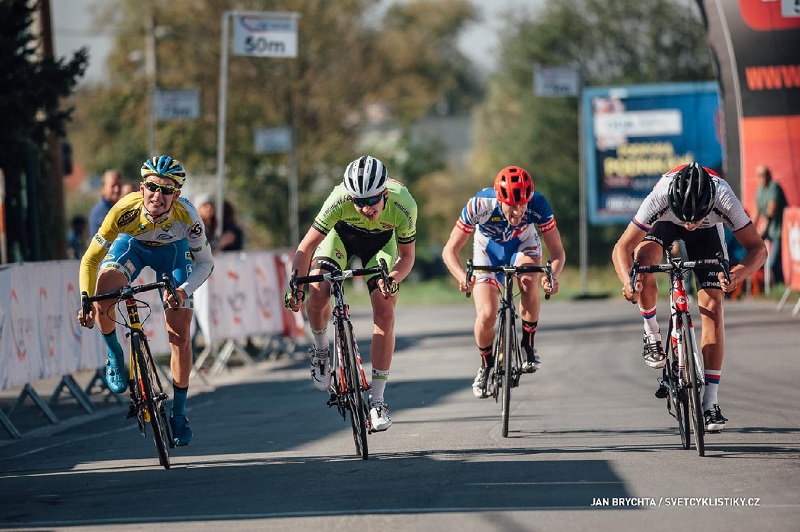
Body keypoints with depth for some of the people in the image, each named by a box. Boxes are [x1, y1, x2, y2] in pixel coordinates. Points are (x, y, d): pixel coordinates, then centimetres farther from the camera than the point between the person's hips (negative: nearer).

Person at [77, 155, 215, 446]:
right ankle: (114, 354, -3)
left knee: (180, 335, -6)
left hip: (173, 250, 0)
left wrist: (183, 291, -37)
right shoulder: (125, 211, -38)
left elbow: (205, 263, -20)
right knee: (103, 293, -32)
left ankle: (178, 413, 13)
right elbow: (91, 259, -26)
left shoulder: (187, 217, -36)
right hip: (132, 245, 0)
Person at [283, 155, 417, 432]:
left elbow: (407, 254, -19)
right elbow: (306, 247, -29)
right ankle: (320, 350, 7)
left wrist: (393, 279, -38)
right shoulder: (340, 200, -38)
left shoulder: (403, 206, -36)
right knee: (318, 292, -25)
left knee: (384, 311, -13)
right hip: (342, 234, 0)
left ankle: (377, 399, -5)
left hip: (381, 242, 0)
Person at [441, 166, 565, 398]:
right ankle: (486, 366, 13)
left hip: (523, 244, 0)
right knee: (486, 316, -17)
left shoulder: (538, 205, -34)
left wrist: (553, 276, -49)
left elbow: (557, 251, -27)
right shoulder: (480, 205, -37)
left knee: (529, 282, -33)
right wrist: (462, 276, -51)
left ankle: (528, 347, -12)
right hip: (488, 248, 0)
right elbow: (449, 251, -30)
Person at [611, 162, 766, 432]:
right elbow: (622, 248, -35)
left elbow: (758, 248, -33)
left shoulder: (724, 200, -40)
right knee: (643, 258, -34)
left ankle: (710, 402, -10)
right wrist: (627, 281, -55)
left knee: (712, 306, -13)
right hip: (665, 222, 0)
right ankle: (652, 336, -10)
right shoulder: (660, 199, -41)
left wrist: (737, 274, -53)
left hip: (708, 229, 0)